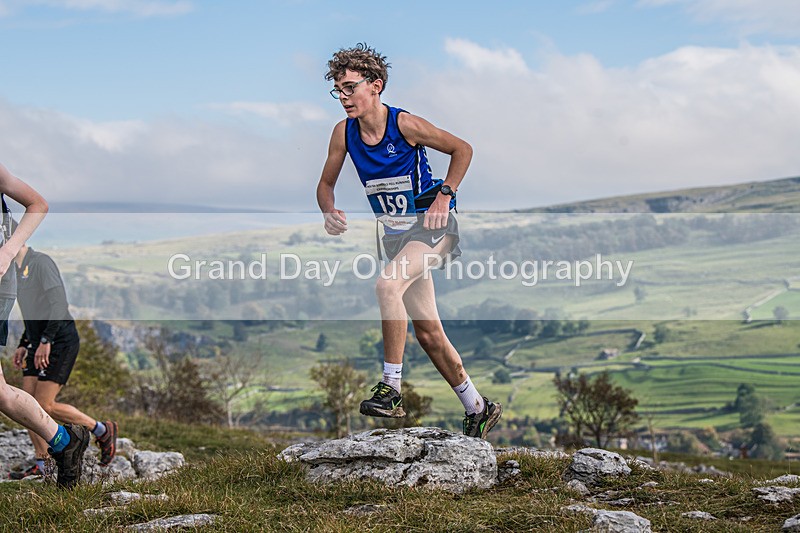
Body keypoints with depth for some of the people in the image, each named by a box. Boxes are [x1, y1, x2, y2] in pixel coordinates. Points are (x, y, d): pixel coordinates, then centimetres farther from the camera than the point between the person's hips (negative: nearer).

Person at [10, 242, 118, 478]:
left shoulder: (41, 262, -12)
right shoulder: (20, 269, 18)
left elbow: (59, 304, -20)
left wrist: (46, 340, -25)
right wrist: (23, 345, 21)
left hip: (60, 343, -9)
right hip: (39, 345, 9)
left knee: (44, 405, -12)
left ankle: (103, 430, 4)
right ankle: (42, 465, 9)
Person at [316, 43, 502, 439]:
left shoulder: (404, 124, -17)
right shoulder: (345, 132, -3)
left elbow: (462, 149, -5)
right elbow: (326, 183, 9)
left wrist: (444, 195, -15)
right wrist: (329, 212, -12)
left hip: (432, 226, -6)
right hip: (396, 234, 6)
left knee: (387, 285, -32)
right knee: (428, 333, 8)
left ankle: (391, 387, -25)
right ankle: (478, 409, 22)